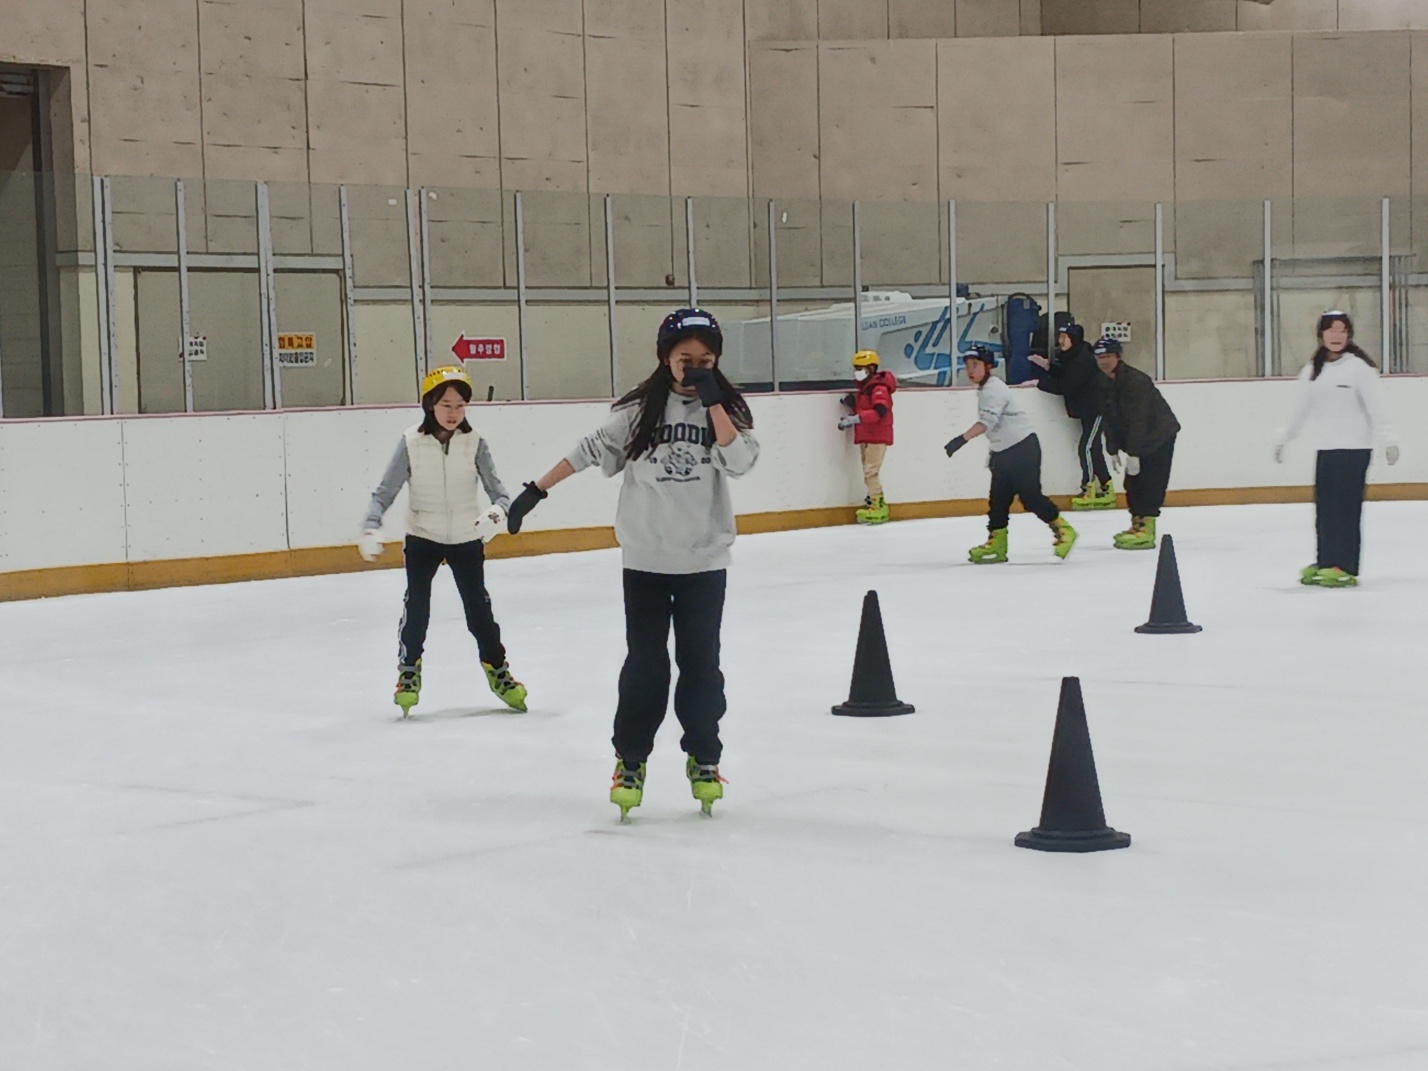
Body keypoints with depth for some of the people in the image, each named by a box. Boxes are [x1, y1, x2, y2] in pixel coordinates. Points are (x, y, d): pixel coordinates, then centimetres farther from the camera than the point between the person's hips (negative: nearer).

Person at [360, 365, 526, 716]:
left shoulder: (474, 443, -10)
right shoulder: (411, 443, -12)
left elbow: (498, 492, -10)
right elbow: (384, 492, -8)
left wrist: (495, 513, -33)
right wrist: (371, 529, -23)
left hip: (466, 539, 1)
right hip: (422, 539, -1)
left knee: (478, 607, 6)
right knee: (416, 606, -7)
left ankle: (497, 669, 24)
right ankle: (408, 673, 10)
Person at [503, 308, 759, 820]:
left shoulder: (727, 407, 0)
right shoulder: (640, 409, -2)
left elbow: (740, 459, -16)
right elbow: (589, 450, 2)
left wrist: (711, 400, -20)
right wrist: (535, 491, 0)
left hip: (705, 561, 0)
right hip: (645, 560, 0)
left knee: (700, 662, 5)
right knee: (645, 663, 4)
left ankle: (703, 759, 20)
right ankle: (630, 759, 18)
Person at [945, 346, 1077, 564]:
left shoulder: (994, 389, -17)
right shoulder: (984, 390, 14)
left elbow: (987, 422, -30)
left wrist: (962, 439, -36)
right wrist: (994, 454, 24)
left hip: (1023, 448, -10)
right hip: (1004, 451, 10)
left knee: (1030, 494, -10)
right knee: (998, 498, 6)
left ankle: (1063, 530, 2)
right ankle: (996, 544, 8)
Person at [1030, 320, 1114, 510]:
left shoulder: (1083, 360, -22)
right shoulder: (1070, 356, 9)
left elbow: (1065, 386, -24)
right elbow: (1063, 377, 10)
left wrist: (1039, 383, -18)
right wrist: (1047, 366, -4)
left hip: (1096, 408, -10)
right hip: (1087, 409, 10)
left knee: (1086, 447, -11)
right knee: (1093, 449, 12)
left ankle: (1089, 490, -6)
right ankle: (1106, 490, 18)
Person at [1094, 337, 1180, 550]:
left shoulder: (1135, 381, -25)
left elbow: (1137, 419, -28)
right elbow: (1110, 419, 8)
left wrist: (1133, 453, -29)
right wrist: (1113, 449, 3)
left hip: (1160, 435, -9)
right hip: (1138, 439, 9)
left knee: (1150, 482, -13)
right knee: (1132, 482, 9)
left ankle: (1145, 532, -16)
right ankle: (1137, 524, 19)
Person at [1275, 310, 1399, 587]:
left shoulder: (1359, 367, -6)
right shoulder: (1313, 370, 11)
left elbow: (1375, 407, -9)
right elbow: (1302, 409, 21)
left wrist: (1388, 440, -15)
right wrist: (1285, 439, 25)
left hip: (1354, 448, -6)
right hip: (1326, 448, 6)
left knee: (1346, 507, -8)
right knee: (1324, 507, 6)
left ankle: (1346, 568, -5)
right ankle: (1324, 563, 15)